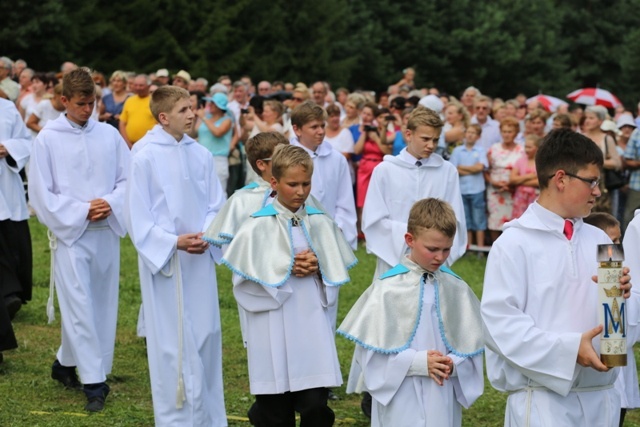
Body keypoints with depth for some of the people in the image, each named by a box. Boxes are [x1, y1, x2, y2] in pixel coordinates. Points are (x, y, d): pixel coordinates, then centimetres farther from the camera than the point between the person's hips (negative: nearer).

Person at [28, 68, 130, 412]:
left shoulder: (109, 135, 4)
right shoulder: (48, 139, -3)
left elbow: (128, 179, 7)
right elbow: (40, 193, -4)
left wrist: (110, 203, -12)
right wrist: (81, 212, -12)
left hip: (107, 233, 4)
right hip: (70, 234, -4)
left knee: (103, 305, 9)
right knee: (80, 309, -6)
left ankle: (65, 363, 28)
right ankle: (94, 383, -1)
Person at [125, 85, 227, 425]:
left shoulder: (200, 155, 2)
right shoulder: (145, 157, -10)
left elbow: (216, 205, 7)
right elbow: (137, 217, -8)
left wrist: (207, 235, -11)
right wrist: (174, 242, -17)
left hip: (200, 259, 4)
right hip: (163, 260, -4)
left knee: (206, 337, 9)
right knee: (172, 343, 0)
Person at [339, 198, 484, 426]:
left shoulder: (456, 289, 3)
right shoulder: (387, 289, -7)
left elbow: (471, 346, 7)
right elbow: (371, 350, -8)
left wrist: (453, 365, -13)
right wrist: (418, 362, -16)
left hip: (443, 404, 3)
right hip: (401, 406, -3)